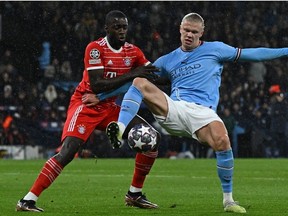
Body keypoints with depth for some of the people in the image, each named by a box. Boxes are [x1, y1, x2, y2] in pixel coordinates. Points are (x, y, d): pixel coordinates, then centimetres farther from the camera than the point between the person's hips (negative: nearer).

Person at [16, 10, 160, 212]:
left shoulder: (133, 52, 2)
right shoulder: (95, 49, -17)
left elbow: (152, 74, 7)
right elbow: (96, 85, -26)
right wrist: (131, 75, -30)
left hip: (111, 108, 7)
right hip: (87, 106, -7)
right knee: (67, 152, -24)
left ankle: (135, 194, 10)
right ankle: (28, 200, -22)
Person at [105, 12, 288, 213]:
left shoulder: (214, 49, 14)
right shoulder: (167, 61, 21)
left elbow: (251, 54, 14)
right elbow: (139, 81, 26)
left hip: (201, 112, -3)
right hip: (172, 109, 3)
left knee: (222, 140, -33)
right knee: (139, 82, -17)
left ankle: (228, 200, -17)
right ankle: (120, 130, -34)